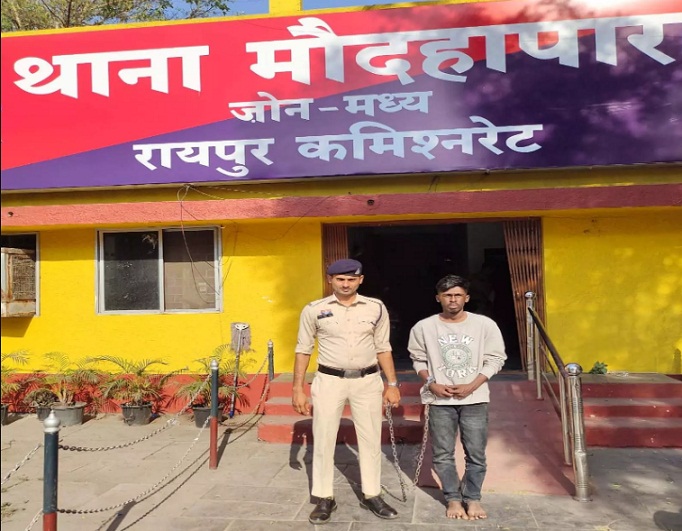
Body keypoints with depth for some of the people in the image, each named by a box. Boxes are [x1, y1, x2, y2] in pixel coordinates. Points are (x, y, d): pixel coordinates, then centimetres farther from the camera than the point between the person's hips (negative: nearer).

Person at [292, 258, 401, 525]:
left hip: (368, 381, 1)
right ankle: (325, 498, 22)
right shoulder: (314, 310, -5)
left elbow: (383, 348, 7)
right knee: (323, 441, 6)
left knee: (371, 440, 11)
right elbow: (303, 350, 1)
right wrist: (298, 389, -1)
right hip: (329, 381, -1)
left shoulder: (376, 308, -1)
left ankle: (372, 495, 28)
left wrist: (392, 384, 5)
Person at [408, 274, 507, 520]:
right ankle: (453, 499, 25)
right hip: (440, 400, 0)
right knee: (443, 454, 7)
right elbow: (419, 360, 7)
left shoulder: (485, 324, -6)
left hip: (475, 399, 0)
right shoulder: (423, 327, -5)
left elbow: (495, 359, -1)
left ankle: (473, 498, 27)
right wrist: (432, 384, -8)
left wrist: (471, 386, -11)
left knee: (476, 454, 7)